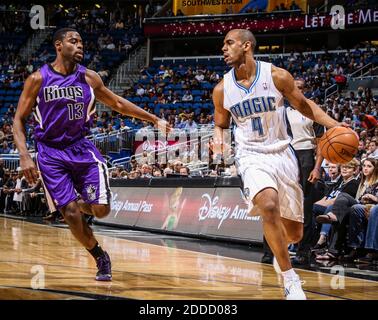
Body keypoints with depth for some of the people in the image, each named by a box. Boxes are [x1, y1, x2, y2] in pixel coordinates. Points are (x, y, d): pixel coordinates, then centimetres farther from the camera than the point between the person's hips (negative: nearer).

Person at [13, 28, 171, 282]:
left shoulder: (89, 78, 0)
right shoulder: (38, 79, -8)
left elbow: (118, 103, 13)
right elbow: (19, 120, -3)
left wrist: (154, 119, 11)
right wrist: (24, 156, -16)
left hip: (81, 147, 2)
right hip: (51, 153, -2)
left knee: (101, 209, -9)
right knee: (70, 213, -11)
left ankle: (82, 204, 28)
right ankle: (100, 258, 10)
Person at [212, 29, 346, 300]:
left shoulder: (277, 76, -9)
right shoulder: (222, 89, -3)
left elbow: (304, 106, 4)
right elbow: (221, 124, 14)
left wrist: (334, 125, -10)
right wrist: (219, 140, -9)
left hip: (282, 154, 1)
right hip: (252, 157, -1)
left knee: (294, 233, 6)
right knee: (268, 206, -33)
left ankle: (280, 249, 47)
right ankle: (290, 280, -23)